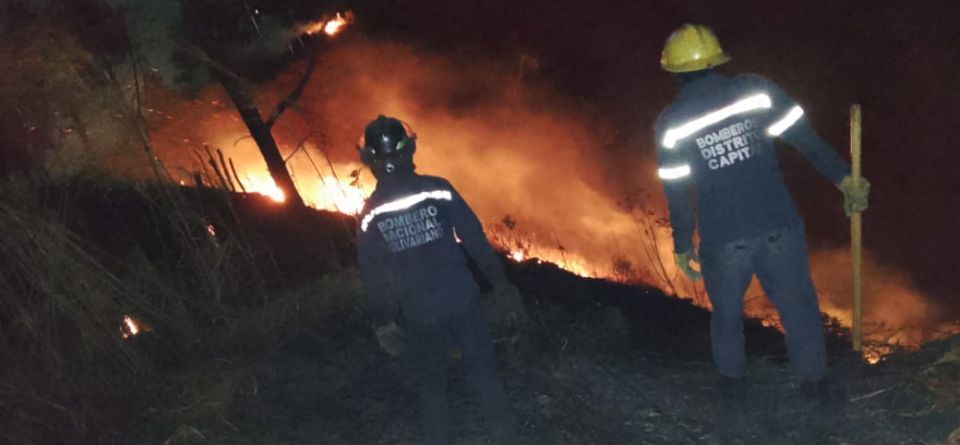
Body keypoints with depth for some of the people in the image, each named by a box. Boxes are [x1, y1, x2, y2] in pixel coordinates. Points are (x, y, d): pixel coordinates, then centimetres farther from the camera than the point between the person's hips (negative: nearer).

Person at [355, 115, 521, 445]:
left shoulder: (370, 214, -8)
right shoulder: (438, 190, -12)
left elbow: (373, 277, -2)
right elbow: (475, 238, -8)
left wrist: (383, 324, 10)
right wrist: (499, 280, 5)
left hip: (419, 313, 1)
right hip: (461, 300, -1)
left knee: (431, 383, 17)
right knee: (482, 371, 12)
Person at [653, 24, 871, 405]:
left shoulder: (671, 123, -5)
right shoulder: (756, 91, -4)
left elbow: (677, 195, -1)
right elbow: (808, 139, -6)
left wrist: (682, 247, 9)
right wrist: (845, 178, 1)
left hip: (723, 242, 0)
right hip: (779, 228, 1)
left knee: (727, 314, 23)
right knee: (798, 306, 19)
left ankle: (732, 382, 38)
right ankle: (816, 383, 31)